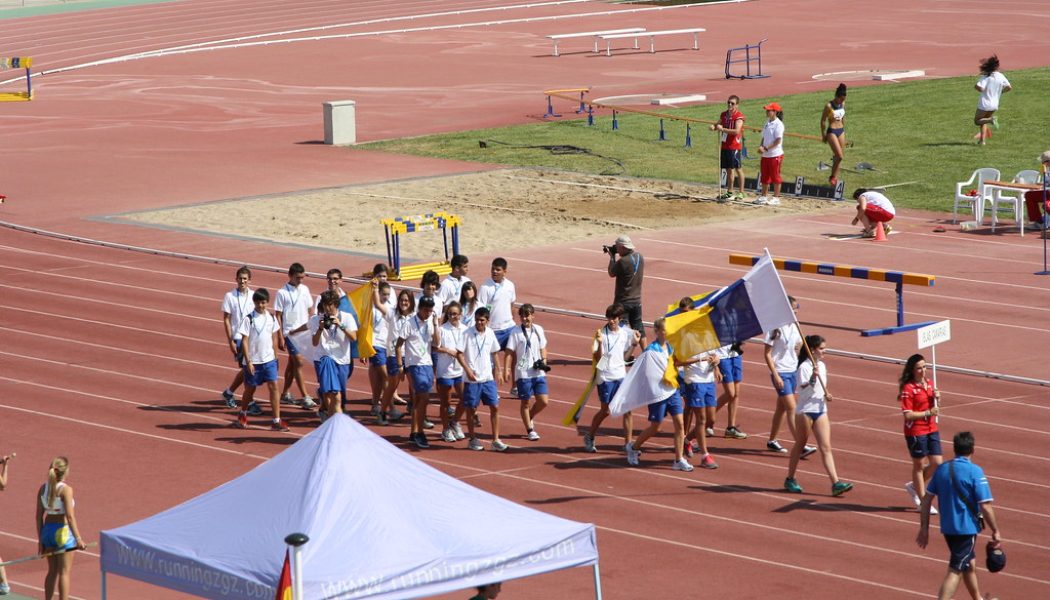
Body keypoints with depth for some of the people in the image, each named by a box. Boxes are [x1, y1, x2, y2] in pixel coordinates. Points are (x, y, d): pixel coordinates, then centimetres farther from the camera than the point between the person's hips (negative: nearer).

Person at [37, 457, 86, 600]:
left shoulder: (43, 489, 2)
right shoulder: (66, 490, -16)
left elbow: (39, 516, 5)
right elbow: (70, 516, -22)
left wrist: (41, 539, 11)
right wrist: (78, 538, -23)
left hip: (47, 530, 6)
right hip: (63, 531, -6)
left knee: (52, 571, 17)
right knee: (64, 572, 2)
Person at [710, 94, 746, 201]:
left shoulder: (739, 116, -11)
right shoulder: (724, 114, 12)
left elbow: (736, 131, -23)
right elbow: (718, 125, 26)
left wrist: (722, 129, -21)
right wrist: (714, 127, 2)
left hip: (734, 146, -7)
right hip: (724, 145, 7)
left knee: (737, 169, -3)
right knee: (728, 169, 13)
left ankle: (741, 193, 1)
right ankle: (729, 192, 21)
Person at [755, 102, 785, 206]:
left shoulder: (778, 124, -13)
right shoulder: (767, 123, 12)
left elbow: (778, 141, -17)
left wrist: (766, 148, -19)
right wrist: (761, 147, -1)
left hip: (775, 154, -8)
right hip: (765, 155, 8)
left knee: (775, 177, 0)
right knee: (765, 177, 13)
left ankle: (776, 198, 7)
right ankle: (764, 196, 22)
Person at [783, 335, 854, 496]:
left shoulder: (822, 365, 11)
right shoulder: (805, 367, -12)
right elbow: (803, 390, -20)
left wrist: (826, 395, 5)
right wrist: (813, 377, -34)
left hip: (820, 410, 6)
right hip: (805, 410, -6)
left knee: (826, 448, -2)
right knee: (800, 445, 7)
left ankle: (835, 483, -10)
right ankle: (790, 480, 22)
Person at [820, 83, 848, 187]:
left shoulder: (843, 104, 4)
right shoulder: (829, 106, -15)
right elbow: (823, 121, -9)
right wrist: (823, 135, -6)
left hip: (841, 131, 6)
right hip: (832, 131, -6)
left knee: (838, 156, 7)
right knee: (839, 156, -14)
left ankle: (835, 178, 15)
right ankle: (832, 177, 0)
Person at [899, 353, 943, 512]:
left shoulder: (929, 384, 7)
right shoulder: (908, 388, -15)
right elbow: (908, 415, -18)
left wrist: (937, 399, -4)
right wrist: (928, 413, -23)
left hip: (932, 429, 7)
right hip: (915, 432, -7)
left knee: (937, 463, 6)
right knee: (919, 465, 5)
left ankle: (914, 486, 29)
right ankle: (923, 502, 15)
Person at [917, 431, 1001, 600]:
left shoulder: (941, 469, 3)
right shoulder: (974, 472, -16)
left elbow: (926, 499, 5)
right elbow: (985, 507, -17)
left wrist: (924, 528, 10)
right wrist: (996, 531, -6)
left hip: (947, 528, 7)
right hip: (967, 529, -7)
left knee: (969, 564, 26)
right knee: (955, 572, -6)